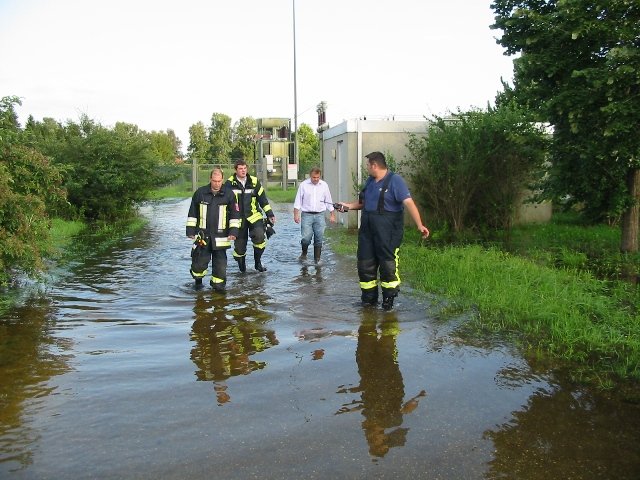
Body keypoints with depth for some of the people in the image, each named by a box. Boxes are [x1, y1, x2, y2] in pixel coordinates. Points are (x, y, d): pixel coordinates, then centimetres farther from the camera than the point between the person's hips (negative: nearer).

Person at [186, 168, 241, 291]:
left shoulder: (229, 194, -1)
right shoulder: (200, 193, 0)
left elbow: (235, 214, 4)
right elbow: (192, 213, 8)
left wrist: (233, 231, -4)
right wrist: (190, 229, 5)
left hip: (220, 235, 0)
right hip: (203, 234, 0)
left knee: (220, 261, 2)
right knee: (200, 260, 1)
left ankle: (218, 283, 16)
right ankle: (198, 278, 27)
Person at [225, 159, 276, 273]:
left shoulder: (254, 181, 4)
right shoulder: (230, 183, -2)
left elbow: (263, 199, 9)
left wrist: (270, 214, 8)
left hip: (254, 216, 1)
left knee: (260, 236, -21)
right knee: (240, 244, 2)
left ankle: (258, 262, -1)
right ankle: (242, 267, 28)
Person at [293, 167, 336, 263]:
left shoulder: (324, 185, 7)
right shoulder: (303, 185, 0)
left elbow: (329, 201, 13)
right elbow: (298, 201, 3)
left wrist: (332, 215, 12)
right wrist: (296, 214, -4)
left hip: (320, 215, 2)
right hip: (307, 215, -2)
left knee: (319, 239, 2)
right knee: (306, 237, -10)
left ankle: (317, 259, 13)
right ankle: (304, 253, 18)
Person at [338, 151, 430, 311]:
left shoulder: (395, 180, -10)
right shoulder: (370, 181, 14)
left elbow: (409, 203, -20)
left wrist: (419, 225, -29)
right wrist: (349, 206, 14)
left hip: (387, 231, -7)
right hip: (367, 229, 8)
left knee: (388, 265, 0)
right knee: (365, 264, 10)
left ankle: (389, 299, 16)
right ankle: (369, 298, 24)